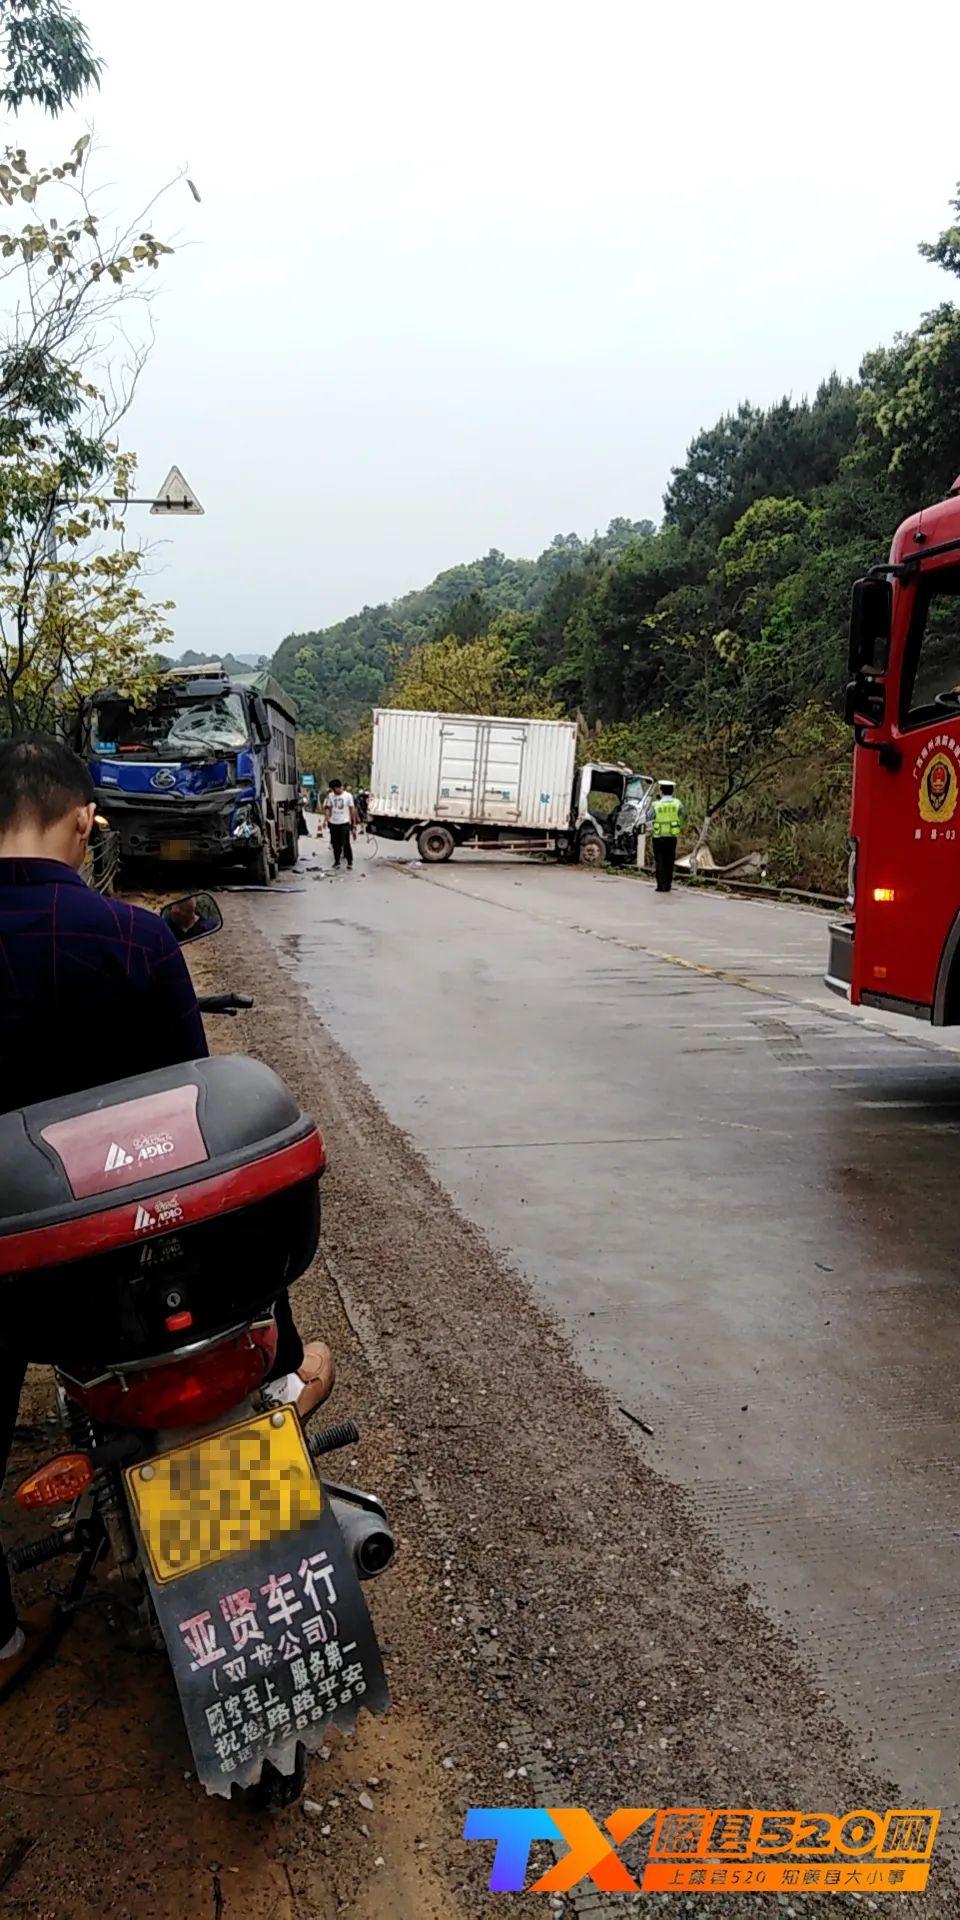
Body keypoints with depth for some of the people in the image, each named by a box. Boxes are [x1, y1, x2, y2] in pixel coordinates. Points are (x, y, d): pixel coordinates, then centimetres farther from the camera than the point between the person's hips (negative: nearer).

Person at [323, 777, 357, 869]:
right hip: (333, 823, 4)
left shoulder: (348, 796, -5)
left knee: (346, 844, -6)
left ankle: (350, 862, 4)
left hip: (344, 823, -4)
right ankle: (337, 861, 22)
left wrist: (354, 823, -4)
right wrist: (327, 815, -17)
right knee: (335, 844, 10)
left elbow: (352, 809, -2)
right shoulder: (330, 796, 3)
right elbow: (328, 808, 6)